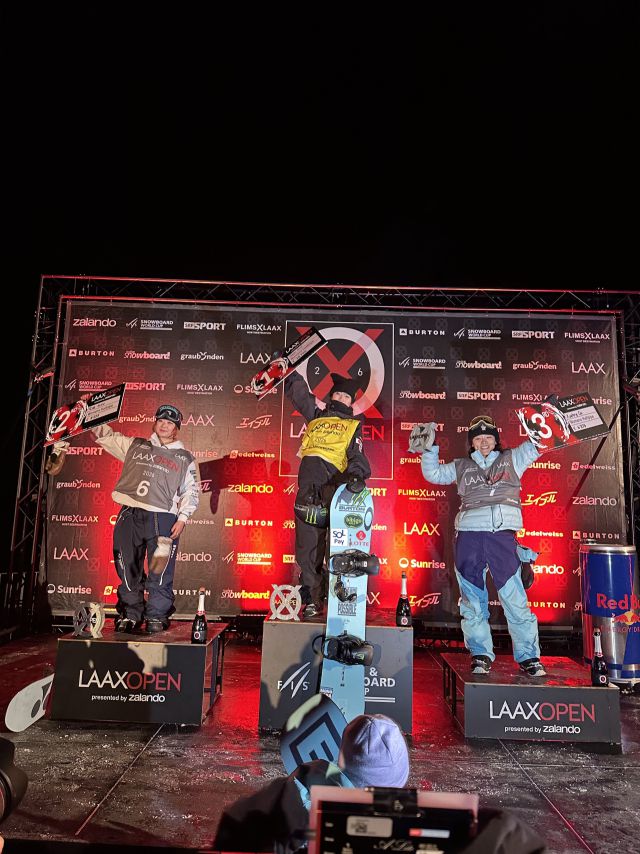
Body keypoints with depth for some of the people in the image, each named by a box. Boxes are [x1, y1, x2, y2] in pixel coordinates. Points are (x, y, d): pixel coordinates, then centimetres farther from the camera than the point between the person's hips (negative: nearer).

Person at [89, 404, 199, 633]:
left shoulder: (184, 458, 12)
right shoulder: (135, 446, 17)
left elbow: (191, 492, 9)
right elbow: (105, 435, 24)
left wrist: (182, 518, -1)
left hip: (163, 519, -2)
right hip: (129, 515, 2)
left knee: (160, 572, -4)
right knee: (128, 570, 7)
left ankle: (157, 616, 9)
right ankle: (130, 614, 21)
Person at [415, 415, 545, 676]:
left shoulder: (511, 459, 17)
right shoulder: (462, 467, 18)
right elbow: (433, 474, 21)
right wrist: (429, 449, 11)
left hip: (502, 536, -1)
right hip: (468, 537, 1)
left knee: (515, 598, -3)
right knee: (473, 600, 6)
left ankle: (528, 656, 11)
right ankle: (480, 655, 18)